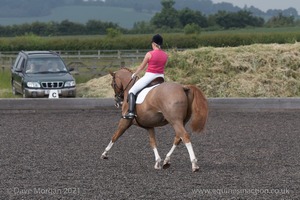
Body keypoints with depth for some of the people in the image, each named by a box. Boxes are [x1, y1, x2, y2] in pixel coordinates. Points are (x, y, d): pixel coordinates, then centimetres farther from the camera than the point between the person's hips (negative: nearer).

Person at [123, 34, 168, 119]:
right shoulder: (165, 55, 4)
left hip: (149, 76, -5)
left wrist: (134, 74, 17)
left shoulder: (149, 54, -10)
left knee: (132, 91, 1)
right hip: (161, 76, 5)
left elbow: (141, 67, 0)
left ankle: (131, 112, -15)